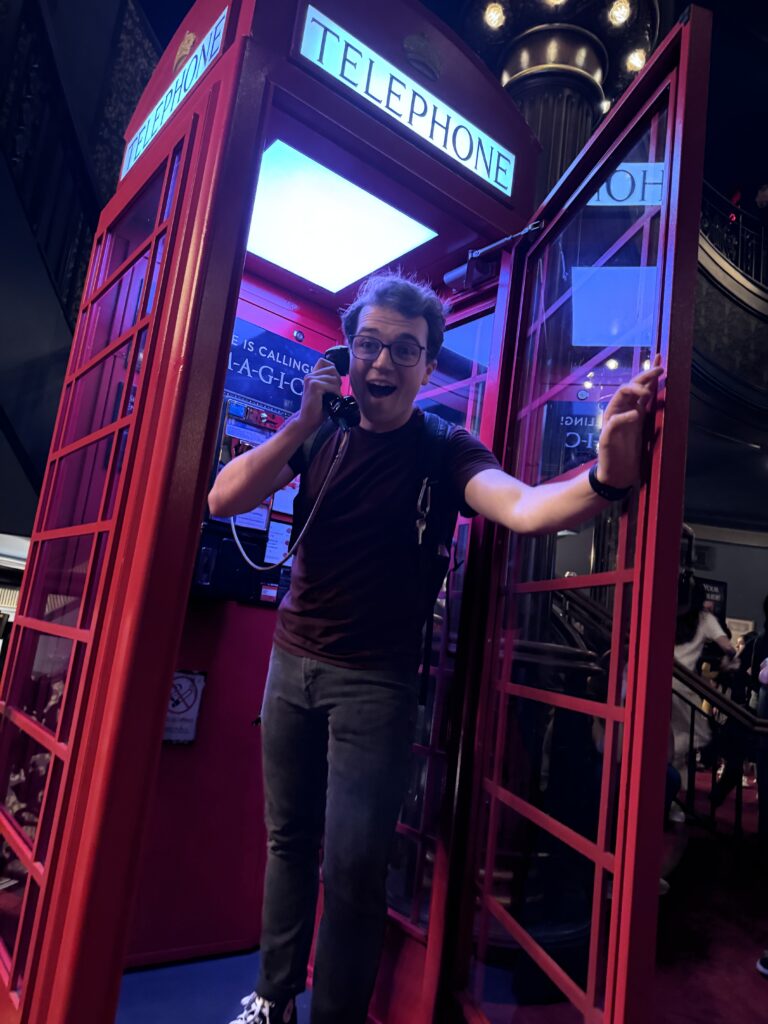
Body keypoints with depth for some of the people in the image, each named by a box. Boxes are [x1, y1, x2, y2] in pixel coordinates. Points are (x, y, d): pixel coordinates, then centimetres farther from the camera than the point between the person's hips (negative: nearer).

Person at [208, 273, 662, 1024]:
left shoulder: (443, 451, -8)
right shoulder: (321, 433, 2)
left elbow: (525, 509, -28)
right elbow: (223, 500, -7)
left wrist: (603, 479, -49)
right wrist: (300, 425, -17)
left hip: (375, 680, -3)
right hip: (293, 659, 4)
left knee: (353, 866, -4)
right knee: (288, 838, 13)